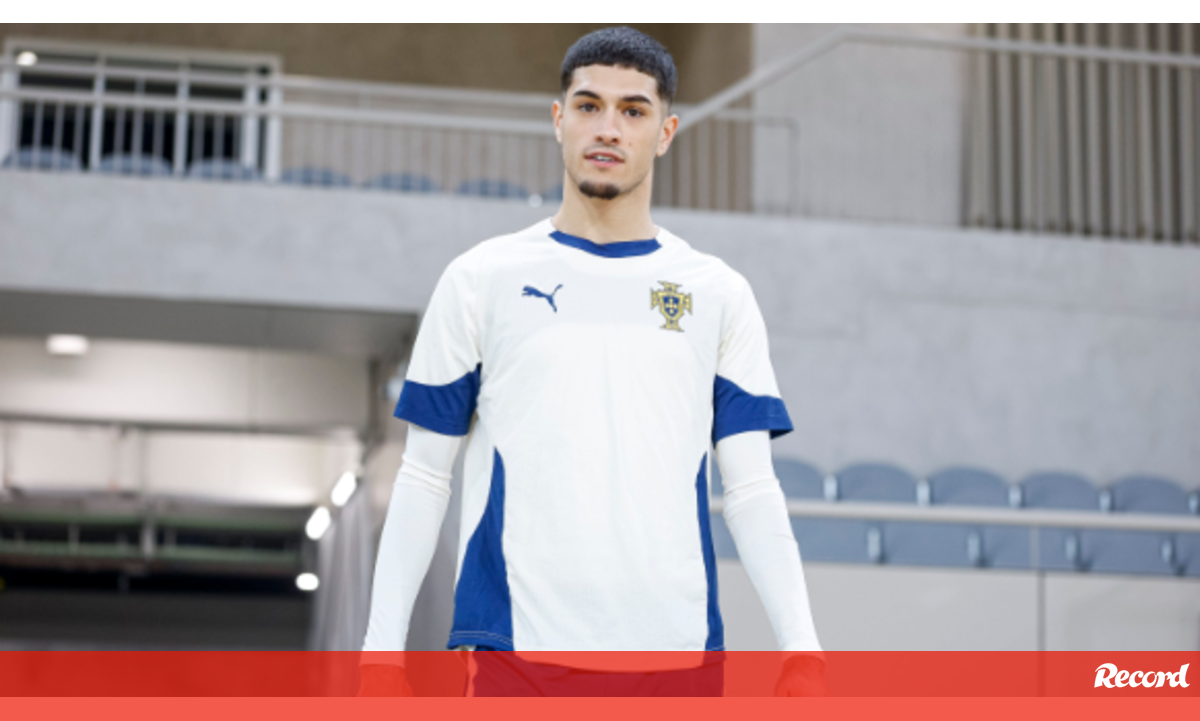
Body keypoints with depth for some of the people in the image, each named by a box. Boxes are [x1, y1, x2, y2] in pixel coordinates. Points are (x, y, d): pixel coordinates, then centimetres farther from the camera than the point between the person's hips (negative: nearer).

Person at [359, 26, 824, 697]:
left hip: (679, 652, 2)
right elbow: (424, 477, 8)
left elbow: (753, 489, 7)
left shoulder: (719, 294, 11)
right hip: (517, 646, -1)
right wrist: (382, 648, 0)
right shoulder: (482, 278, 8)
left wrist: (802, 651, -5)